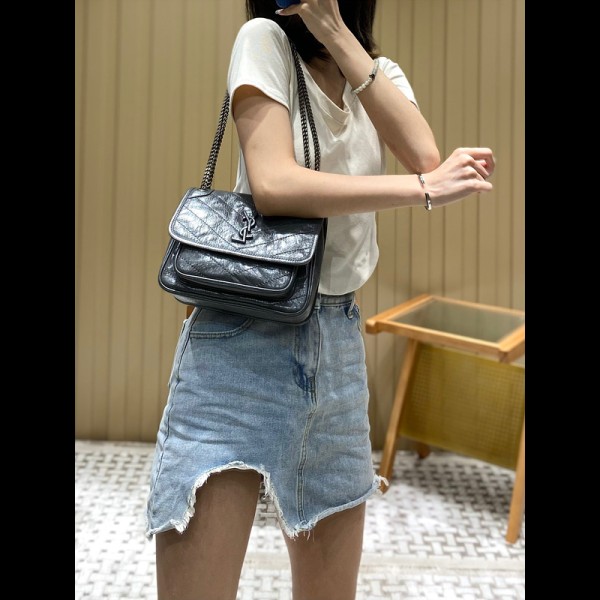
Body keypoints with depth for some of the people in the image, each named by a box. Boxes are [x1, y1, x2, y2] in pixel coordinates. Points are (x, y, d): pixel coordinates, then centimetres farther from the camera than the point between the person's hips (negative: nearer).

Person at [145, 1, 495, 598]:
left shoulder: (381, 74, 12)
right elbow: (273, 184, -17)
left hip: (338, 342, 5)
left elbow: (426, 156, -9)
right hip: (242, 338, -5)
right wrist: (426, 188, -15)